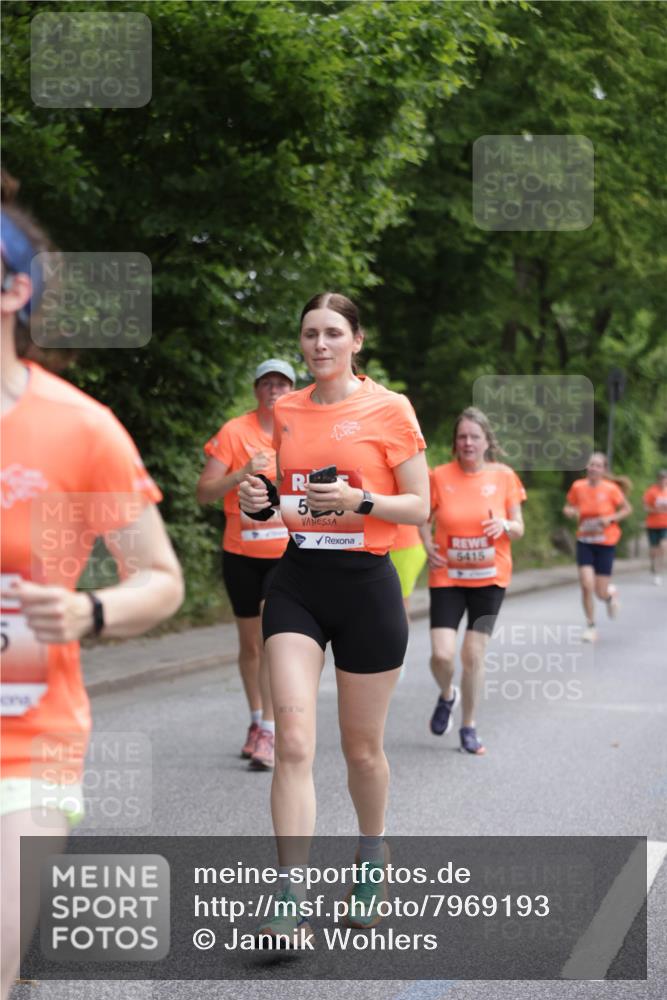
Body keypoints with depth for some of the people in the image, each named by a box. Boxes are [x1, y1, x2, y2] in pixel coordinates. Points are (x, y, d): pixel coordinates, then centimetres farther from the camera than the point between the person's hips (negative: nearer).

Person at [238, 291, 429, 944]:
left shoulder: (389, 409, -4)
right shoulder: (286, 411, 9)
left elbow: (419, 507, -4)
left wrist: (359, 501, -20)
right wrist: (259, 499, 0)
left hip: (366, 584, -3)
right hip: (297, 582, 3)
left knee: (361, 748, 10)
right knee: (293, 741, -11)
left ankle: (372, 855, 39)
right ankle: (290, 906, -10)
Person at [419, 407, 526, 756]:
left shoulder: (504, 476, -2)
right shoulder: (439, 476, -4)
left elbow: (519, 528, 4)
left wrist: (505, 525, -18)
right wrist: (428, 547, -8)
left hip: (490, 577, 0)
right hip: (447, 576, 0)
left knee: (473, 654, 0)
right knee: (442, 654, -11)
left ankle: (468, 725, 19)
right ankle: (447, 696, 24)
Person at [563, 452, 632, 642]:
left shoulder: (611, 489, -11)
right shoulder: (577, 487, -5)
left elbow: (627, 509, 0)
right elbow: (567, 507, 10)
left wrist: (610, 519, -16)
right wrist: (570, 512, -13)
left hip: (606, 543, -1)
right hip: (584, 542, 1)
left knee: (600, 593, 0)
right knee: (586, 585, -13)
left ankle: (611, 593, 39)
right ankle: (591, 626, 4)